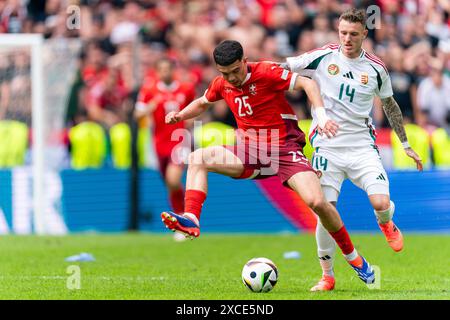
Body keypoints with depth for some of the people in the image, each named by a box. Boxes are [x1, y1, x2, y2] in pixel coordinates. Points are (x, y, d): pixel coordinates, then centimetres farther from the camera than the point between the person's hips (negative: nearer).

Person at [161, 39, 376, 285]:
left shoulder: (265, 73, -15)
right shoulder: (221, 84, 3)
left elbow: (307, 84, -16)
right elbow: (202, 103, 25)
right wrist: (180, 115, 7)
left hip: (284, 149, -5)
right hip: (251, 152, 6)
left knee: (317, 202, -22)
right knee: (197, 158, -14)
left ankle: (354, 259, -2)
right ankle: (191, 220, -26)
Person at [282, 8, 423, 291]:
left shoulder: (376, 68, 2)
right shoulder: (322, 57, -4)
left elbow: (390, 105, 17)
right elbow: (282, 69, 5)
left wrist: (406, 145, 20)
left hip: (362, 147, 1)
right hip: (327, 148, -1)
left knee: (381, 203, -16)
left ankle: (386, 224, 23)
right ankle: (327, 275, 6)